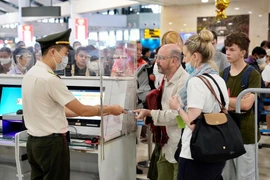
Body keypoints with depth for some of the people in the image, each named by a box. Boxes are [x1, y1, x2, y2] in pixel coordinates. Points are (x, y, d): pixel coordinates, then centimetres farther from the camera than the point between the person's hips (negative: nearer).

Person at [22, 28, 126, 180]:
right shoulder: (50, 79, -21)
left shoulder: (31, 74, 7)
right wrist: (109, 109, -3)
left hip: (34, 141, 9)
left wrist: (90, 110, 11)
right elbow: (81, 110, -17)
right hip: (51, 143, -9)